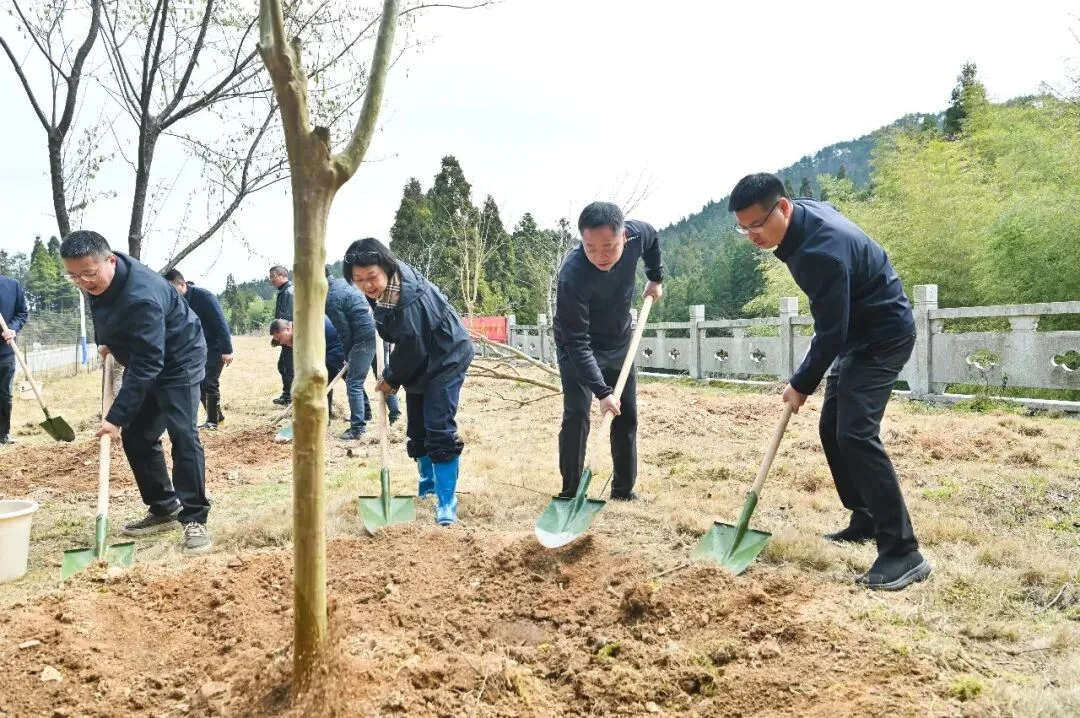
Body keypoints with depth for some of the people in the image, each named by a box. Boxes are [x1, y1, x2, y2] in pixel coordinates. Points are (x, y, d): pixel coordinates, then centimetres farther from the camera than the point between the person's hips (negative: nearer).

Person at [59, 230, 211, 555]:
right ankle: (164, 509, 17)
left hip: (178, 360, -9)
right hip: (142, 360, 9)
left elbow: (148, 365, -37)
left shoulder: (141, 296, -37)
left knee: (182, 436, -18)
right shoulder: (98, 279, -10)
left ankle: (194, 520, -13)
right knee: (135, 436, 7)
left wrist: (117, 416, -37)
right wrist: (106, 342, 8)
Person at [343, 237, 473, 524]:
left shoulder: (409, 297, -34)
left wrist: (391, 378, -9)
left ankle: (446, 502, -7)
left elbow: (413, 347, -24)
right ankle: (428, 485, 34)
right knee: (417, 428, 15)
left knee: (439, 429, -14)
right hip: (418, 361, 9)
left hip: (445, 359, -9)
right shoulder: (385, 285, -9)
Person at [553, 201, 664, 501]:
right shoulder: (572, 276, -38)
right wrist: (602, 391, -37)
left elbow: (652, 238, 5)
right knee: (576, 415, -15)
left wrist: (656, 278, 11)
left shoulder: (637, 234, -24)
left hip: (619, 341, 5)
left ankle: (624, 490, 19)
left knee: (628, 415, 7)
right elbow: (577, 343, -34)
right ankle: (570, 494, -2)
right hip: (577, 347, -5)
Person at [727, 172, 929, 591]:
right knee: (832, 429, 10)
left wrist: (802, 384, -12)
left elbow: (830, 333, -26)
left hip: (884, 335, -10)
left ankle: (903, 552, -17)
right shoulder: (807, 214, -3)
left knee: (855, 433, -20)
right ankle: (866, 521, 22)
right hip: (857, 332, 10)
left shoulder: (822, 251, -32)